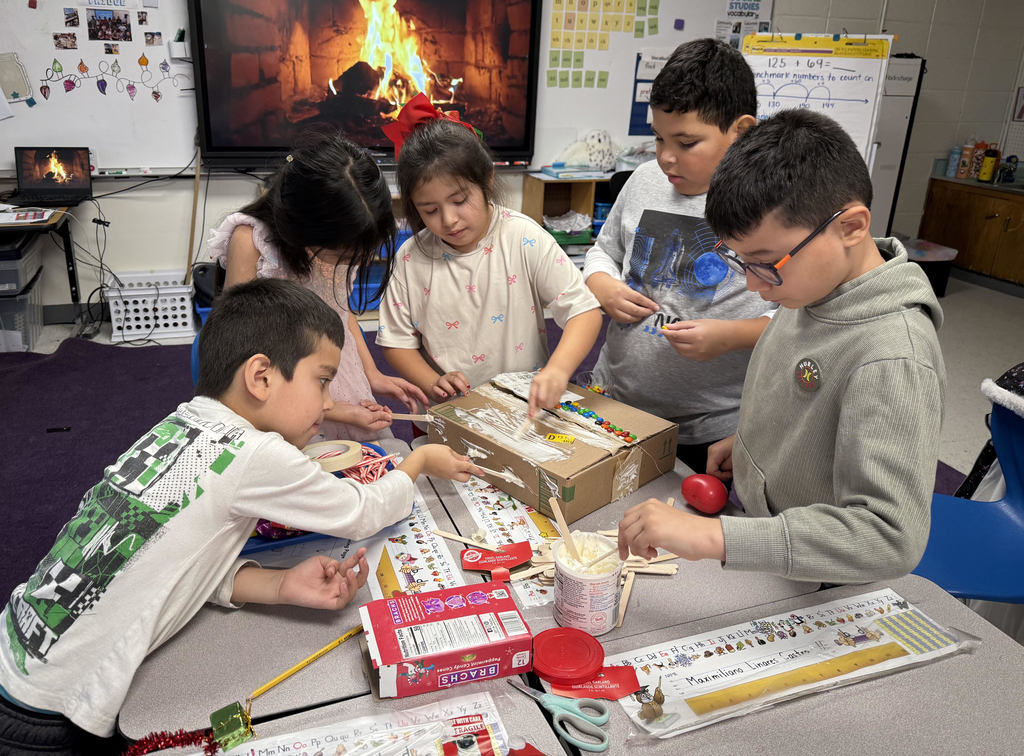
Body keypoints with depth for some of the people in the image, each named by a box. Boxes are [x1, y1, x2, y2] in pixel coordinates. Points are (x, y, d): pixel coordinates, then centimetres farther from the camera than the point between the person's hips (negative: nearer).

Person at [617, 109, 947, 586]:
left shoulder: (894, 359, -31)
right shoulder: (813, 285, -5)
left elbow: (891, 536, -37)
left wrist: (713, 537, -43)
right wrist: (748, 439, 2)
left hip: (811, 592, -6)